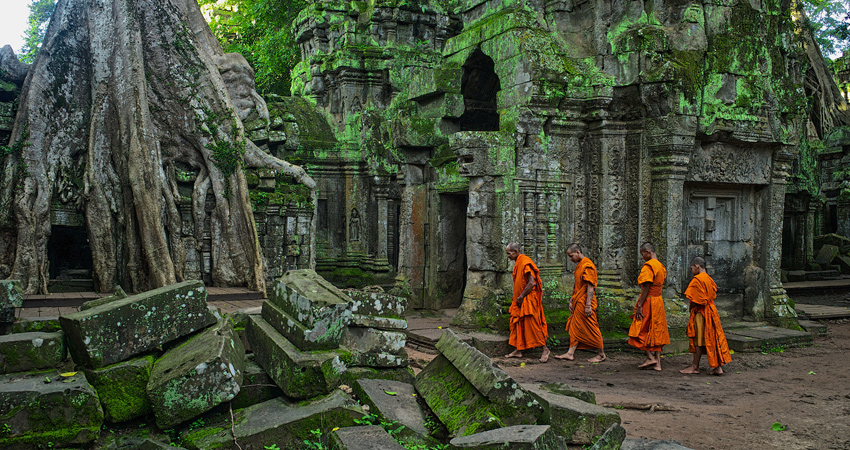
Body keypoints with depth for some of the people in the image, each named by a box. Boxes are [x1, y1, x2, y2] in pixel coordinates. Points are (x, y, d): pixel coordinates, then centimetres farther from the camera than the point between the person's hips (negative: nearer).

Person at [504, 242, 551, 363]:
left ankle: (545, 349, 1)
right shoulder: (517, 263, 14)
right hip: (520, 300, 10)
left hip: (528, 300, -10)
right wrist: (517, 298, 12)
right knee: (517, 324, 10)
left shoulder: (525, 262, -17)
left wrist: (521, 297, -16)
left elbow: (532, 283, -22)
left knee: (532, 324, -7)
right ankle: (518, 350, 16)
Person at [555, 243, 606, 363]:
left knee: (591, 329, -1)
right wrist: (571, 300, 18)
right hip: (577, 303, 10)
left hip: (585, 303, -10)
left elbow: (590, 287, -20)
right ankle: (570, 353, 11)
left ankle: (601, 354, 10)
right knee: (575, 327, 8)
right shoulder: (579, 265, 15)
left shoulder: (587, 265, -16)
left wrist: (588, 305, -22)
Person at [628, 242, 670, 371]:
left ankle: (651, 357, -4)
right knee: (656, 332, 10)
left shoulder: (648, 266, -16)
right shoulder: (661, 266, 12)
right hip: (658, 301, 9)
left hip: (648, 301, -9)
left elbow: (646, 288, -20)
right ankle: (658, 363, 11)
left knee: (640, 331, 2)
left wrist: (639, 306, -18)